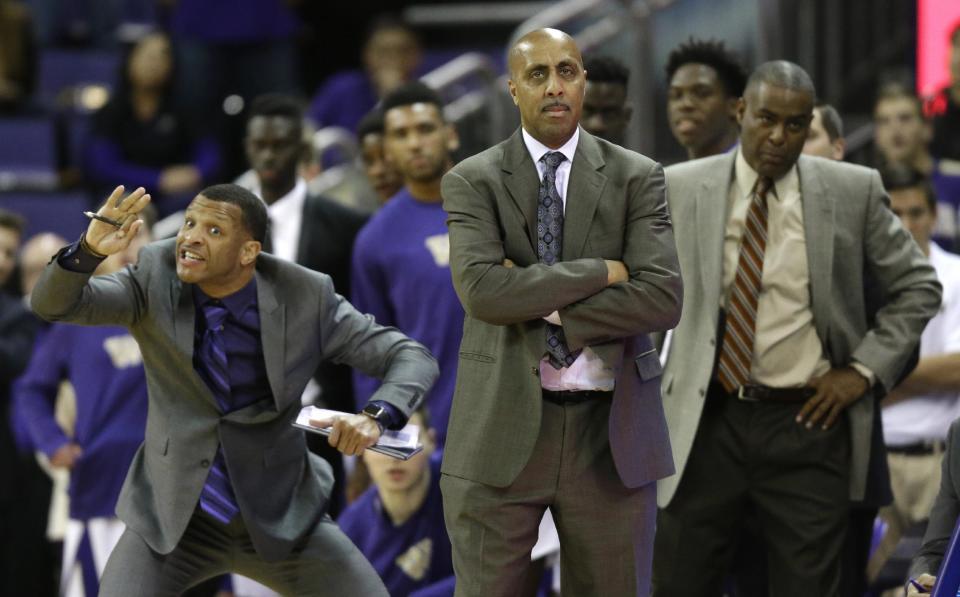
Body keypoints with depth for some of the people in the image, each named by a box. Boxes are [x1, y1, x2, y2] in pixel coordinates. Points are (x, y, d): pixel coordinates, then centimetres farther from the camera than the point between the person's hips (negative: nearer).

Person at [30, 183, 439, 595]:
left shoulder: (305, 299, -15)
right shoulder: (156, 278, -13)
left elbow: (413, 360, -12)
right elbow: (52, 304, -22)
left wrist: (375, 418, -33)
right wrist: (89, 249, -44)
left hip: (281, 517, 0)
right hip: (173, 517, 0)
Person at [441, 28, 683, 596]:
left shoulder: (638, 178, 4)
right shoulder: (473, 181, 2)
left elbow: (663, 298, -9)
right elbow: (482, 289, -15)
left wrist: (541, 312, -13)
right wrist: (600, 272, -13)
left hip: (609, 435, 1)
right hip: (501, 432, -1)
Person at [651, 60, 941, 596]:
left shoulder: (854, 191, 0)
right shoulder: (680, 189, 1)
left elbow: (918, 287, 8)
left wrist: (865, 370, -1)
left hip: (807, 422, 0)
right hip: (706, 424, 1)